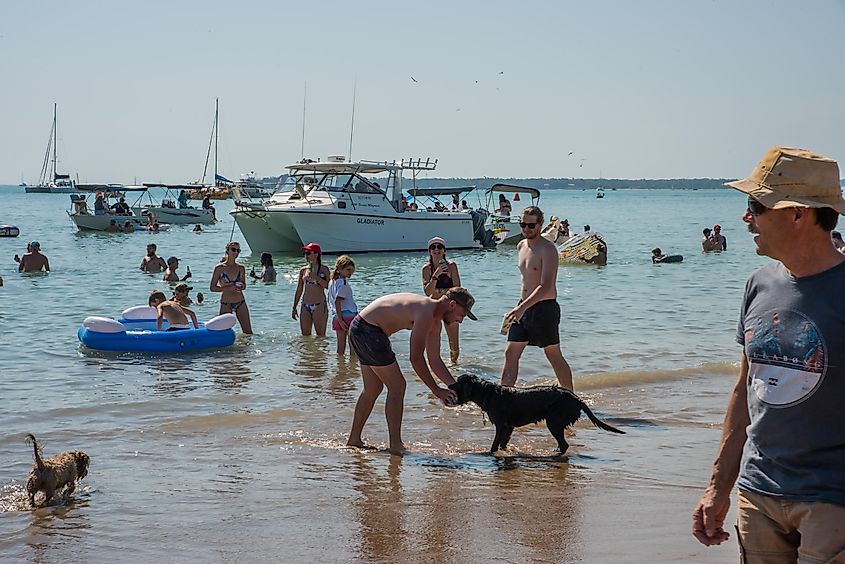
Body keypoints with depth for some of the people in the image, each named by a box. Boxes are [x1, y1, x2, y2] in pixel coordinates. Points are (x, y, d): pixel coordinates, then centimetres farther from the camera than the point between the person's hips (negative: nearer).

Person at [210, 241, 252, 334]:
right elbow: (213, 287, -4)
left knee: (248, 333, 3)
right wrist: (228, 288, -17)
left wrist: (241, 286, -6)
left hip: (240, 303, 3)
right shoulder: (219, 268, -4)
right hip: (226, 304, -3)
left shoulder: (241, 268, 6)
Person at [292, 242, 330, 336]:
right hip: (305, 307, 5)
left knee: (320, 335, -5)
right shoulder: (303, 270, 11)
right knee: (305, 336, 4)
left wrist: (316, 278, -22)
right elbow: (299, 290, 16)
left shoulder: (324, 269, -1)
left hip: (319, 305, -5)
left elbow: (328, 286, -12)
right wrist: (294, 307, 15)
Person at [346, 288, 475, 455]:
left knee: (372, 390, 19)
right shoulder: (425, 312, -19)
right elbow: (416, 358, -21)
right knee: (397, 386, -5)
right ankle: (395, 446, -3)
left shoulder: (434, 323, 12)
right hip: (369, 332, -11)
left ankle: (354, 439, 29)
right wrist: (436, 390, -16)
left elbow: (435, 361, 18)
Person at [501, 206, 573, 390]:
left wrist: (522, 308, -34)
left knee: (554, 355, 2)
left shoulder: (548, 249, -15)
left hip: (544, 307, -8)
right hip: (524, 307, 8)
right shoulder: (521, 246, 11)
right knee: (510, 353, 3)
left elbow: (545, 287, -25)